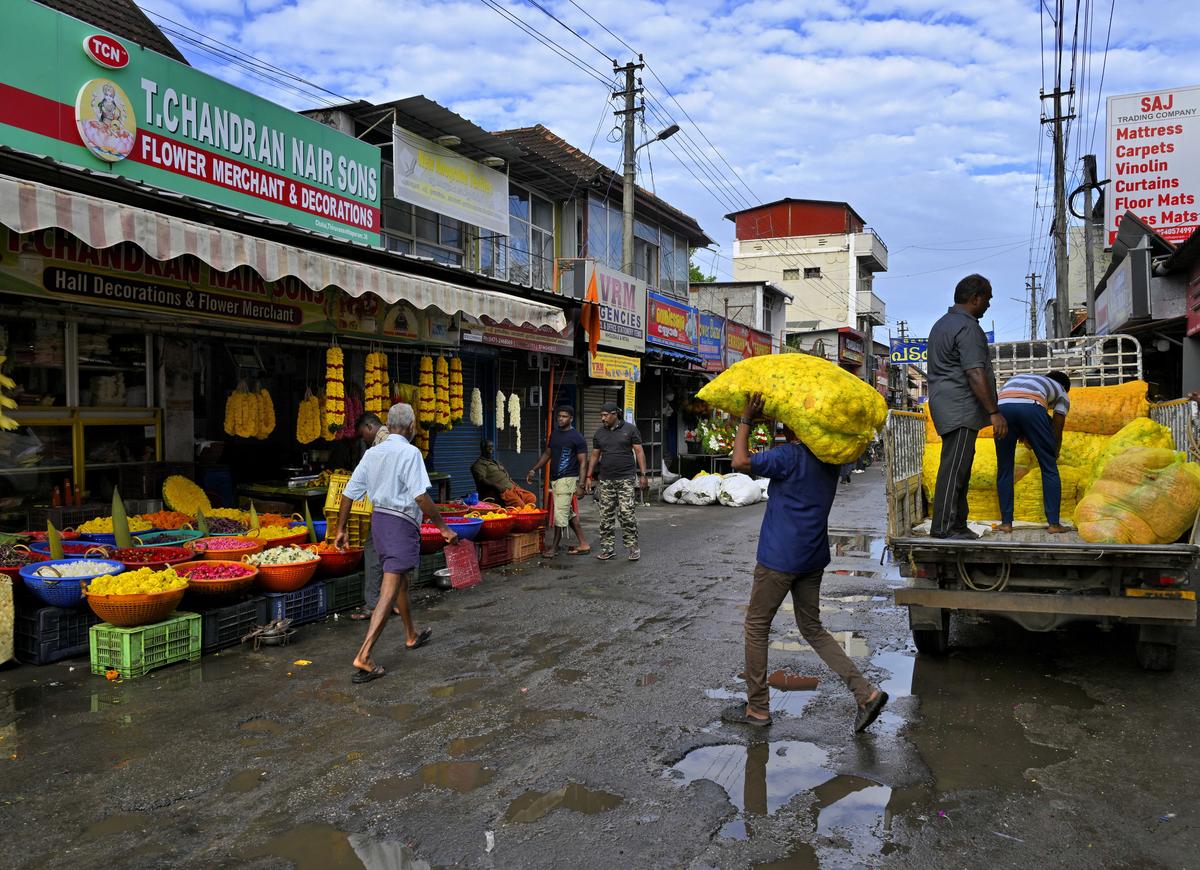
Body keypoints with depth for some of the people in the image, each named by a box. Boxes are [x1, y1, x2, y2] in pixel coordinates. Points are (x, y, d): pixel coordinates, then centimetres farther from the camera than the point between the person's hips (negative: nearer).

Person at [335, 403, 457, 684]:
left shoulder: (372, 453, 7)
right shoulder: (410, 453, -14)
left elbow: (349, 492, 8)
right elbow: (421, 496, -21)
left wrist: (341, 529, 16)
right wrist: (443, 527, -14)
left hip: (378, 519, 8)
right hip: (401, 523, -8)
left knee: (401, 579, 25)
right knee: (389, 591, -8)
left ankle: (411, 635, 42)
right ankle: (363, 656, -14)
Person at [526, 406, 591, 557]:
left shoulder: (577, 438, -9)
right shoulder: (554, 434, 13)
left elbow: (583, 462, -11)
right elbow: (547, 454, 22)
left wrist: (581, 485, -18)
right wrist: (533, 470, 15)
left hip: (567, 479, -8)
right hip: (555, 479, 8)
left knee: (560, 514, -6)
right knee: (570, 514, 11)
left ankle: (555, 547, 3)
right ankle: (583, 545, 19)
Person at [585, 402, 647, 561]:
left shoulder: (630, 429, 1)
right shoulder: (599, 433, 12)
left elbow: (639, 452, 0)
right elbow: (595, 456, 16)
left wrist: (642, 474, -7)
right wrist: (589, 477, 11)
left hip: (626, 479, -4)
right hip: (605, 481, 4)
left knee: (627, 514, -8)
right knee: (606, 515, 4)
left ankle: (632, 547, 1)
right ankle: (607, 548, 11)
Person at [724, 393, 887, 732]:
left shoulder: (789, 455, -15)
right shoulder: (829, 459, 9)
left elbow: (741, 462, -21)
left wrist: (746, 421, -11)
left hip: (779, 558, -8)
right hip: (813, 557, 8)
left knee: (756, 626, 6)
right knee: (813, 629, 16)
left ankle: (757, 708, 12)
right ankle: (866, 692, 7)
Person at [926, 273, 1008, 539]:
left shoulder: (942, 324, 20)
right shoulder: (968, 327, -12)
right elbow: (975, 374, -20)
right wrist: (994, 411, -19)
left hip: (944, 405, 10)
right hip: (961, 408, -10)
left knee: (959, 468, 12)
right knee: (954, 468, -10)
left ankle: (958, 525, 15)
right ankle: (943, 527, -10)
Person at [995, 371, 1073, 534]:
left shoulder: (1019, 378, 43)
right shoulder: (1062, 393, 32)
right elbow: (1057, 430, 28)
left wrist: (1024, 438, 46)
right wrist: (1054, 455, 42)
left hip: (1003, 406, 3)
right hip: (1031, 408, -2)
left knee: (1004, 469, 14)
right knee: (1049, 468, 13)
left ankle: (1006, 523, 14)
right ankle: (1053, 523, 14)